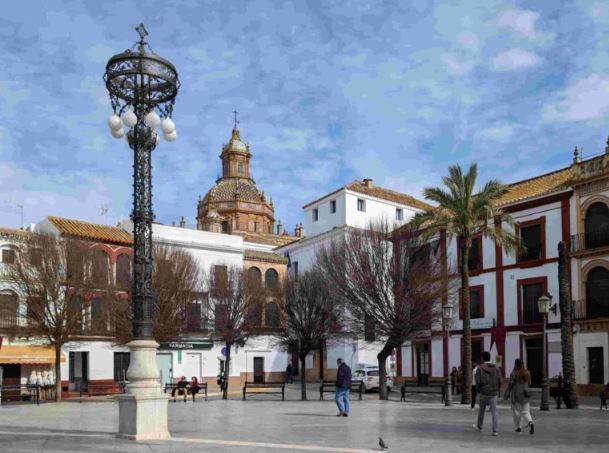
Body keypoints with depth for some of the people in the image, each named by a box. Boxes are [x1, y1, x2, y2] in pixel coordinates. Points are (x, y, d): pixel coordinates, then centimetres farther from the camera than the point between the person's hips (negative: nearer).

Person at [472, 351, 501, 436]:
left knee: (481, 410, 15)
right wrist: (498, 391, 12)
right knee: (494, 411, 1)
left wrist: (478, 389, 5)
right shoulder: (496, 368, 2)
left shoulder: (480, 368, -7)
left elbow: (478, 381, -11)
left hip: (483, 393, -2)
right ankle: (495, 430, -5)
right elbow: (499, 381, 1)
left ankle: (479, 426, 32)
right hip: (493, 393, 2)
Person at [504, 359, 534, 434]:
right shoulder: (527, 373, 3)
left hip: (516, 395, -4)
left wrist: (506, 395, -2)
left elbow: (510, 385, -12)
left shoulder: (514, 374, -12)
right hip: (525, 395, 4)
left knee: (516, 411, 11)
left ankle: (518, 428, 17)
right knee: (525, 411, 6)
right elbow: (529, 383, 13)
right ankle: (530, 422, -21)